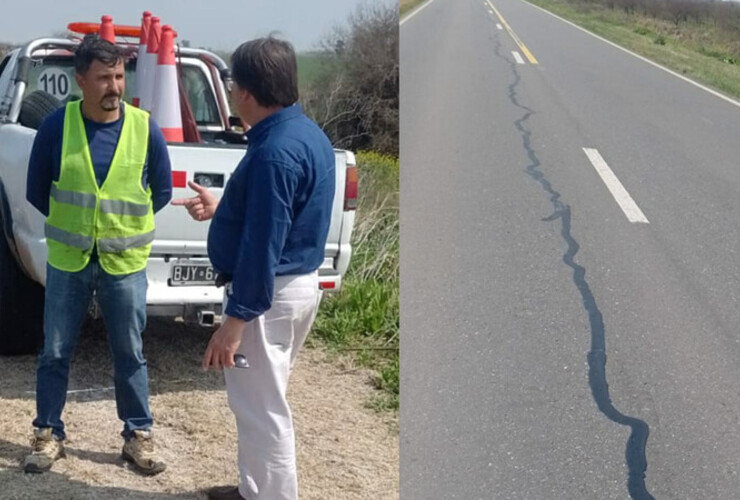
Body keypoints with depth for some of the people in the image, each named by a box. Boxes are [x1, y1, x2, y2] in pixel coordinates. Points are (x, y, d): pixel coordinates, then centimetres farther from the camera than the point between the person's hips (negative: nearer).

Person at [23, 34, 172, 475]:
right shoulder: (56, 126, -8)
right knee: (55, 353, 10)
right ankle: (49, 434, 24)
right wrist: (71, 224, 12)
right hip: (67, 261, 0)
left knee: (130, 355, 9)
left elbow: (162, 191, 7)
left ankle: (138, 436, 22)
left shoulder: (146, 129, -7)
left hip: (125, 263, 0)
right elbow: (37, 190, 5)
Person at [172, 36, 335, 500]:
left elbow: (262, 246, -26)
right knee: (260, 403, 23)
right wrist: (222, 209, 24)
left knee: (263, 410, 2)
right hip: (298, 282, 11)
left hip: (269, 294, -11)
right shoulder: (305, 133, 7)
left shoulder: (275, 151, -25)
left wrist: (235, 321, -23)